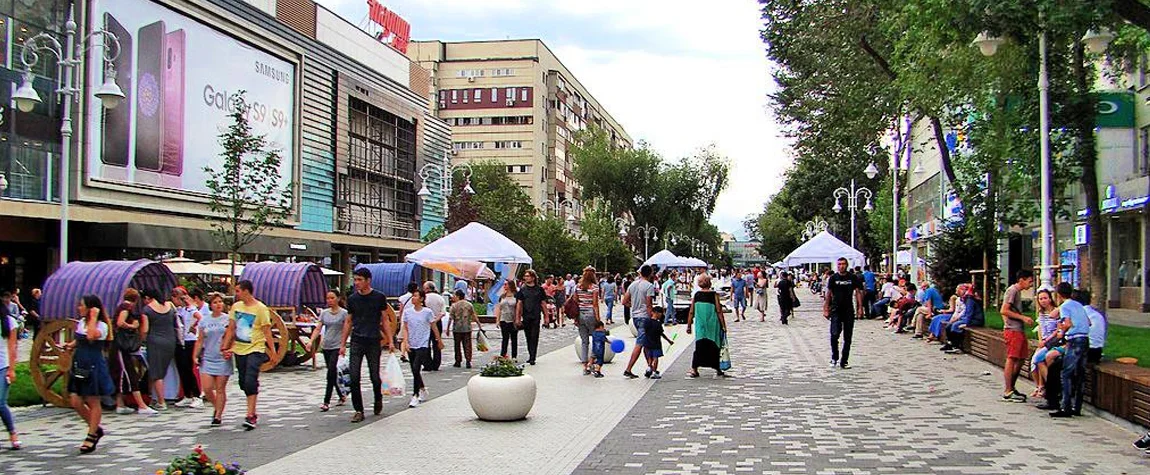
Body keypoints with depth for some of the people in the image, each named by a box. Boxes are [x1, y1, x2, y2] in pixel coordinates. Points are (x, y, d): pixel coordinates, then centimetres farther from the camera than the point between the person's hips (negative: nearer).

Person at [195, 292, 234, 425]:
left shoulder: (228, 319, 1)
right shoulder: (204, 320, 8)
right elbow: (200, 340, 12)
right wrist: (196, 356, 5)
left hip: (223, 358, -2)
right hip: (207, 358, 2)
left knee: (220, 389, 0)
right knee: (207, 388, -4)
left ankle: (218, 415, 10)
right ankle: (216, 407, 22)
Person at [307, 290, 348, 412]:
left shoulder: (344, 313, -4)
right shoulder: (324, 313, 9)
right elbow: (318, 329, 7)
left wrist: (343, 346, -15)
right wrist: (311, 341, -7)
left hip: (337, 347, -5)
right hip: (326, 346, 5)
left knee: (331, 373, -12)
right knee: (332, 373, 11)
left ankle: (326, 402, -10)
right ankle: (342, 396, 29)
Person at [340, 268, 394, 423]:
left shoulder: (379, 297, -1)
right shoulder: (352, 299, 7)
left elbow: (385, 320, 4)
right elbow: (348, 322, 13)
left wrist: (390, 341, -2)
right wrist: (342, 344, 9)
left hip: (374, 342, -2)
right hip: (356, 341, 2)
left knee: (374, 376, 3)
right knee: (354, 377, -5)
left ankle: (378, 401, 31)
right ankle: (358, 411, 3)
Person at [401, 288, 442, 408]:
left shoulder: (427, 312, -4)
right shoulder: (407, 311, 4)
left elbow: (434, 328, 5)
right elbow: (405, 329, 6)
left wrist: (439, 341, 12)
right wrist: (406, 343, -5)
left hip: (423, 345, -4)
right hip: (411, 346, 4)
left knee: (416, 368, -18)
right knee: (414, 371, 11)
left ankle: (415, 396, -13)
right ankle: (423, 390, 33)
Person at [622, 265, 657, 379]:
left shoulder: (633, 284, 8)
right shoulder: (649, 286, -12)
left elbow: (624, 302, 9)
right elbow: (649, 305, -16)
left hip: (634, 316, 8)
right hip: (644, 316, -8)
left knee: (646, 343, 18)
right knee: (639, 345, -6)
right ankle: (628, 370, -10)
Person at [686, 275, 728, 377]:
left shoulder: (696, 295, 2)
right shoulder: (714, 294, -7)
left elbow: (691, 312, 4)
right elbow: (719, 311, -7)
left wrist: (689, 326, 12)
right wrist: (723, 326, -1)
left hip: (699, 325, 3)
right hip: (712, 325, -2)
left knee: (699, 346, 5)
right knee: (714, 346, 9)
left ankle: (694, 369, -3)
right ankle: (717, 369, 18)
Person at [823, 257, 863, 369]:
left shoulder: (853, 278, 4)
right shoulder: (833, 278, 3)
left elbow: (858, 292, 7)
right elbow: (828, 294, 5)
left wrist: (860, 308, -2)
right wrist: (825, 309, 0)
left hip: (849, 311, 1)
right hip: (836, 310, -1)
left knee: (847, 338, 4)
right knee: (834, 335, -13)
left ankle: (844, 362, 12)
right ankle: (834, 358, 5)